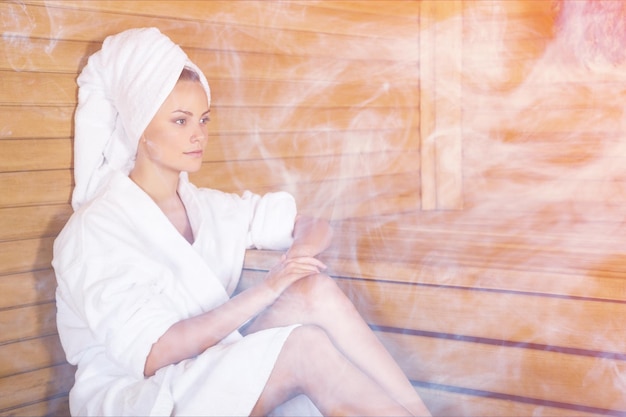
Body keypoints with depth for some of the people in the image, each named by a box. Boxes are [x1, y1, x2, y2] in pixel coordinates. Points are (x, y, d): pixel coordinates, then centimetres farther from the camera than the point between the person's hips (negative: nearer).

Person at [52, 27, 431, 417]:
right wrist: (265, 291, -25)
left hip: (212, 379, 6)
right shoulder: (96, 228, -12)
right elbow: (152, 354, -22)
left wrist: (302, 251, -12)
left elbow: (315, 225, 13)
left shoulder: (211, 208, 10)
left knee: (314, 290, -21)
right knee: (305, 347, -29)